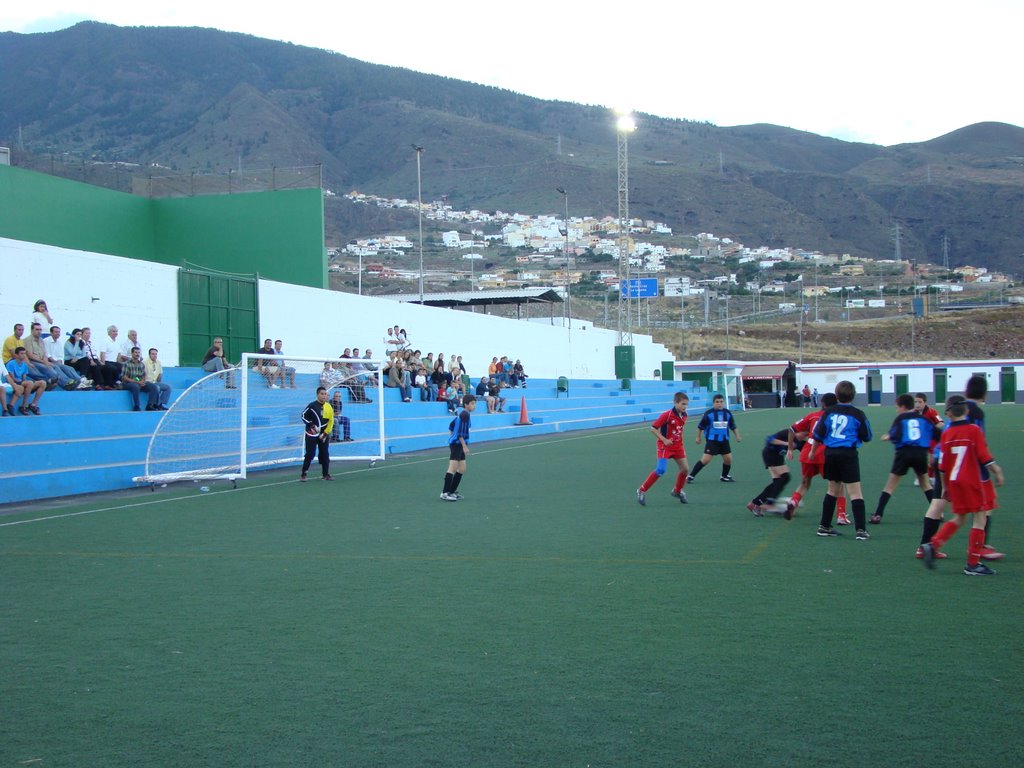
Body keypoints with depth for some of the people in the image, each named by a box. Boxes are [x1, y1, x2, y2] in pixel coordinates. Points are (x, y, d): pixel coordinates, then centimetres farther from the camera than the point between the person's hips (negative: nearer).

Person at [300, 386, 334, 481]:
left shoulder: (329, 407, 2)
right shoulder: (312, 405, -8)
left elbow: (331, 421, 4)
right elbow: (304, 416, -2)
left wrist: (325, 433, -3)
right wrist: (311, 425, -13)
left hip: (324, 435, 4)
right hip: (312, 434, -4)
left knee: (325, 454, 6)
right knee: (310, 454, -6)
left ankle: (326, 474, 16)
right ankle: (303, 474, 2)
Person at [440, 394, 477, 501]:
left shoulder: (461, 414, 14)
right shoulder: (465, 414, -15)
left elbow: (451, 426, 25)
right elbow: (460, 432, -21)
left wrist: (452, 437, 32)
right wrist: (464, 446, -21)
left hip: (458, 444, 10)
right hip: (456, 444, -10)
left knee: (462, 469, 12)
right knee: (453, 468, -12)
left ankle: (452, 491, 17)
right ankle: (444, 493, -12)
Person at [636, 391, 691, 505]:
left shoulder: (684, 415, 2)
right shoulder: (667, 415, -20)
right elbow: (653, 428, -16)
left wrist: (680, 441, 12)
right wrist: (664, 439, -22)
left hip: (678, 446, 7)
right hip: (665, 446, -7)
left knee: (685, 469, 4)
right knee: (661, 470, -18)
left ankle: (677, 491, 29)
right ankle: (642, 490, -5)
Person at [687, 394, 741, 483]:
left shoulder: (727, 413, 4)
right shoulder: (708, 413, -8)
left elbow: (733, 426, 17)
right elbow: (700, 426, 2)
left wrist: (737, 436, 14)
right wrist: (698, 437, 6)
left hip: (724, 440, 5)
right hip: (712, 440, -5)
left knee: (728, 459, 3)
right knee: (705, 459, -12)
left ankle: (724, 477, 26)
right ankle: (691, 476, -4)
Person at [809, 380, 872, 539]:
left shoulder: (829, 413, 3)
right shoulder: (858, 414, -5)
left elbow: (818, 435, 6)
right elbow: (867, 438, 1)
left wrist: (813, 451, 19)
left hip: (830, 453, 4)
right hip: (848, 454, -4)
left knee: (833, 489, 18)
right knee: (855, 492, -3)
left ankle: (824, 526, 22)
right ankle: (861, 529, -8)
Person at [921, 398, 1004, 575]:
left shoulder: (946, 434, 4)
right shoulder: (974, 430, -7)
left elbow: (943, 465, 7)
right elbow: (984, 456, -11)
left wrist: (945, 486, 16)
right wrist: (997, 472, 1)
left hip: (954, 481, 5)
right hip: (972, 481, -5)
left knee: (959, 519, 19)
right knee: (980, 519, 2)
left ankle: (933, 546, 5)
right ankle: (973, 564, 0)